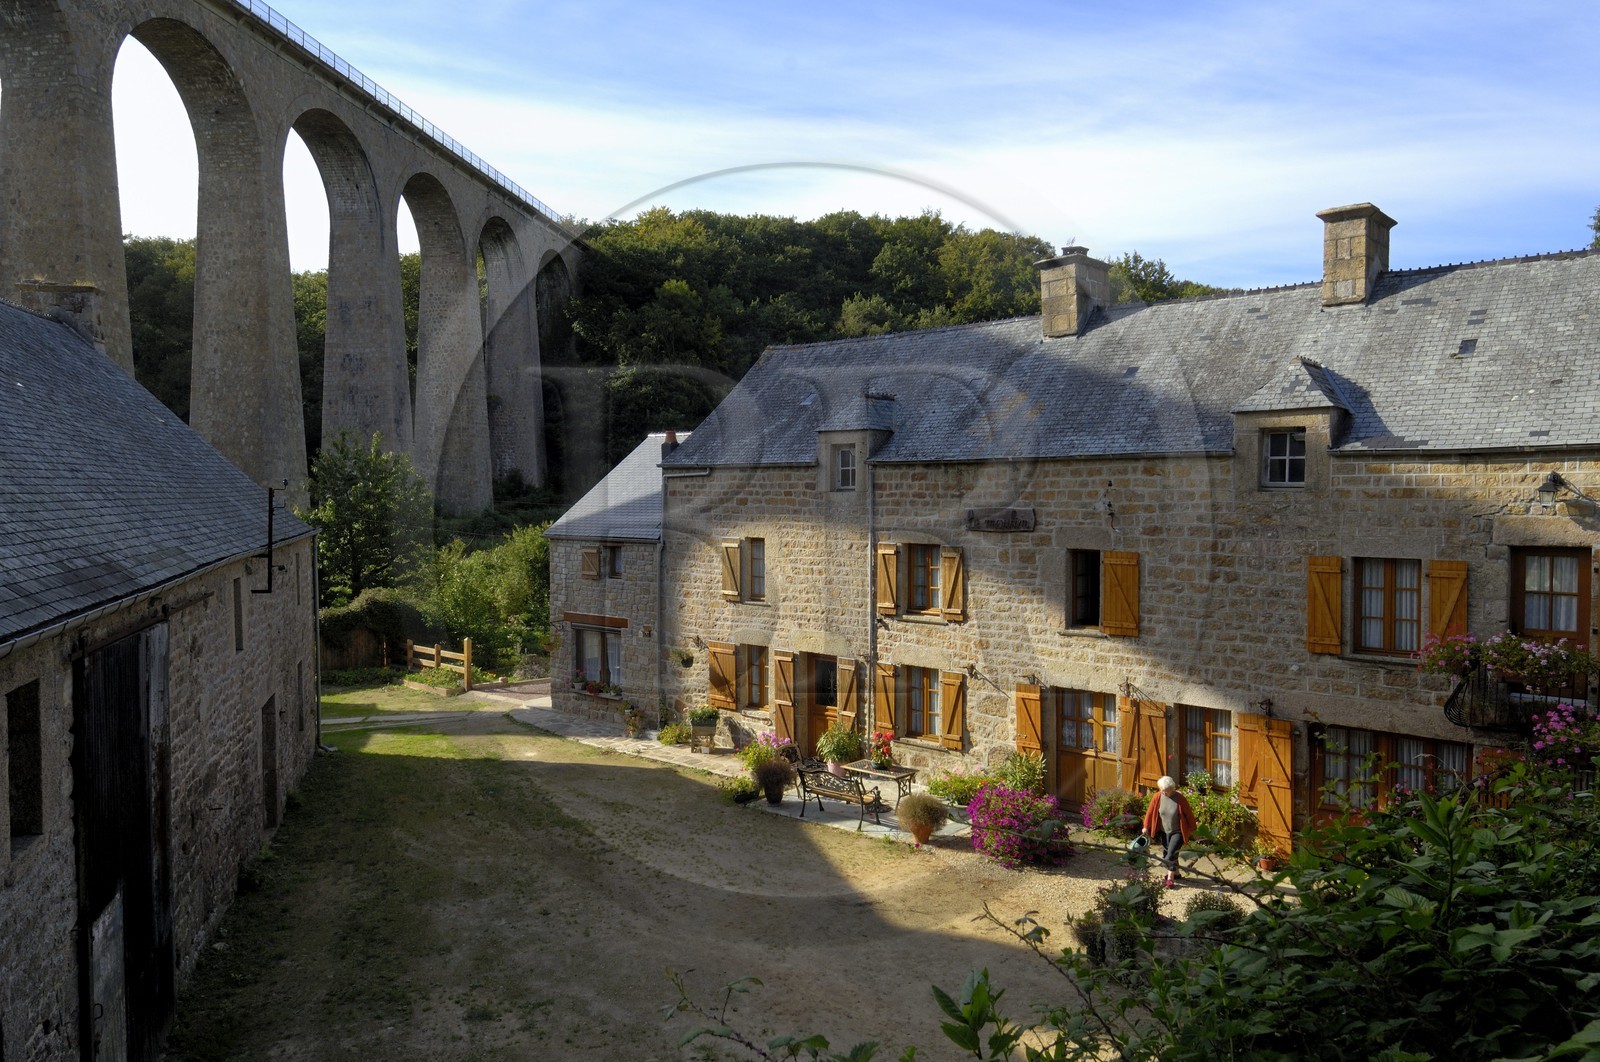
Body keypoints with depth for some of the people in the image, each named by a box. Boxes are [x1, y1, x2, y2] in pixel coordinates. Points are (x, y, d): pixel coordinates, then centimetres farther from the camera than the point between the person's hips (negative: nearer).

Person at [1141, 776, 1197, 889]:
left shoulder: (1180, 798, -18)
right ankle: (1175, 873, 31)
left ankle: (1170, 879, -4)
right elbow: (1150, 812, 0)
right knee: (1166, 853, 11)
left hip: (1177, 832, -4)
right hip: (1164, 831, 4)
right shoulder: (1157, 797, -10)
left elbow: (1189, 814, -7)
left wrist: (1192, 829, 0)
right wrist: (1146, 827, 1)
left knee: (1171, 854, -13)